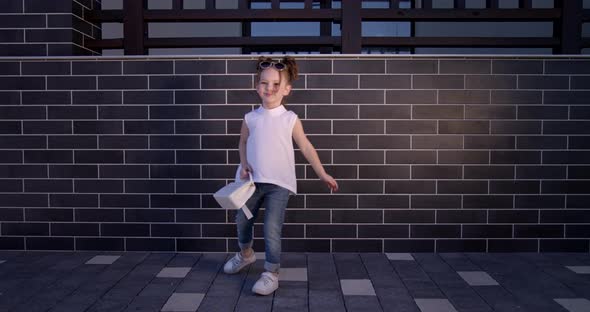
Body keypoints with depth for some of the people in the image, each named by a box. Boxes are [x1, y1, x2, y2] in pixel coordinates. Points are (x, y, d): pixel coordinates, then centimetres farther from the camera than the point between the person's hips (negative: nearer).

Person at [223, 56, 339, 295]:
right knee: (242, 220, 18)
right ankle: (246, 254, 46)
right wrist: (244, 164, -3)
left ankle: (271, 273, 6)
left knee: (272, 228, -9)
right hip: (253, 180, 4)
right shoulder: (251, 118, 0)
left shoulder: (290, 119, -6)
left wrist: (322, 174, -2)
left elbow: (306, 147, -1)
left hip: (279, 183, -4)